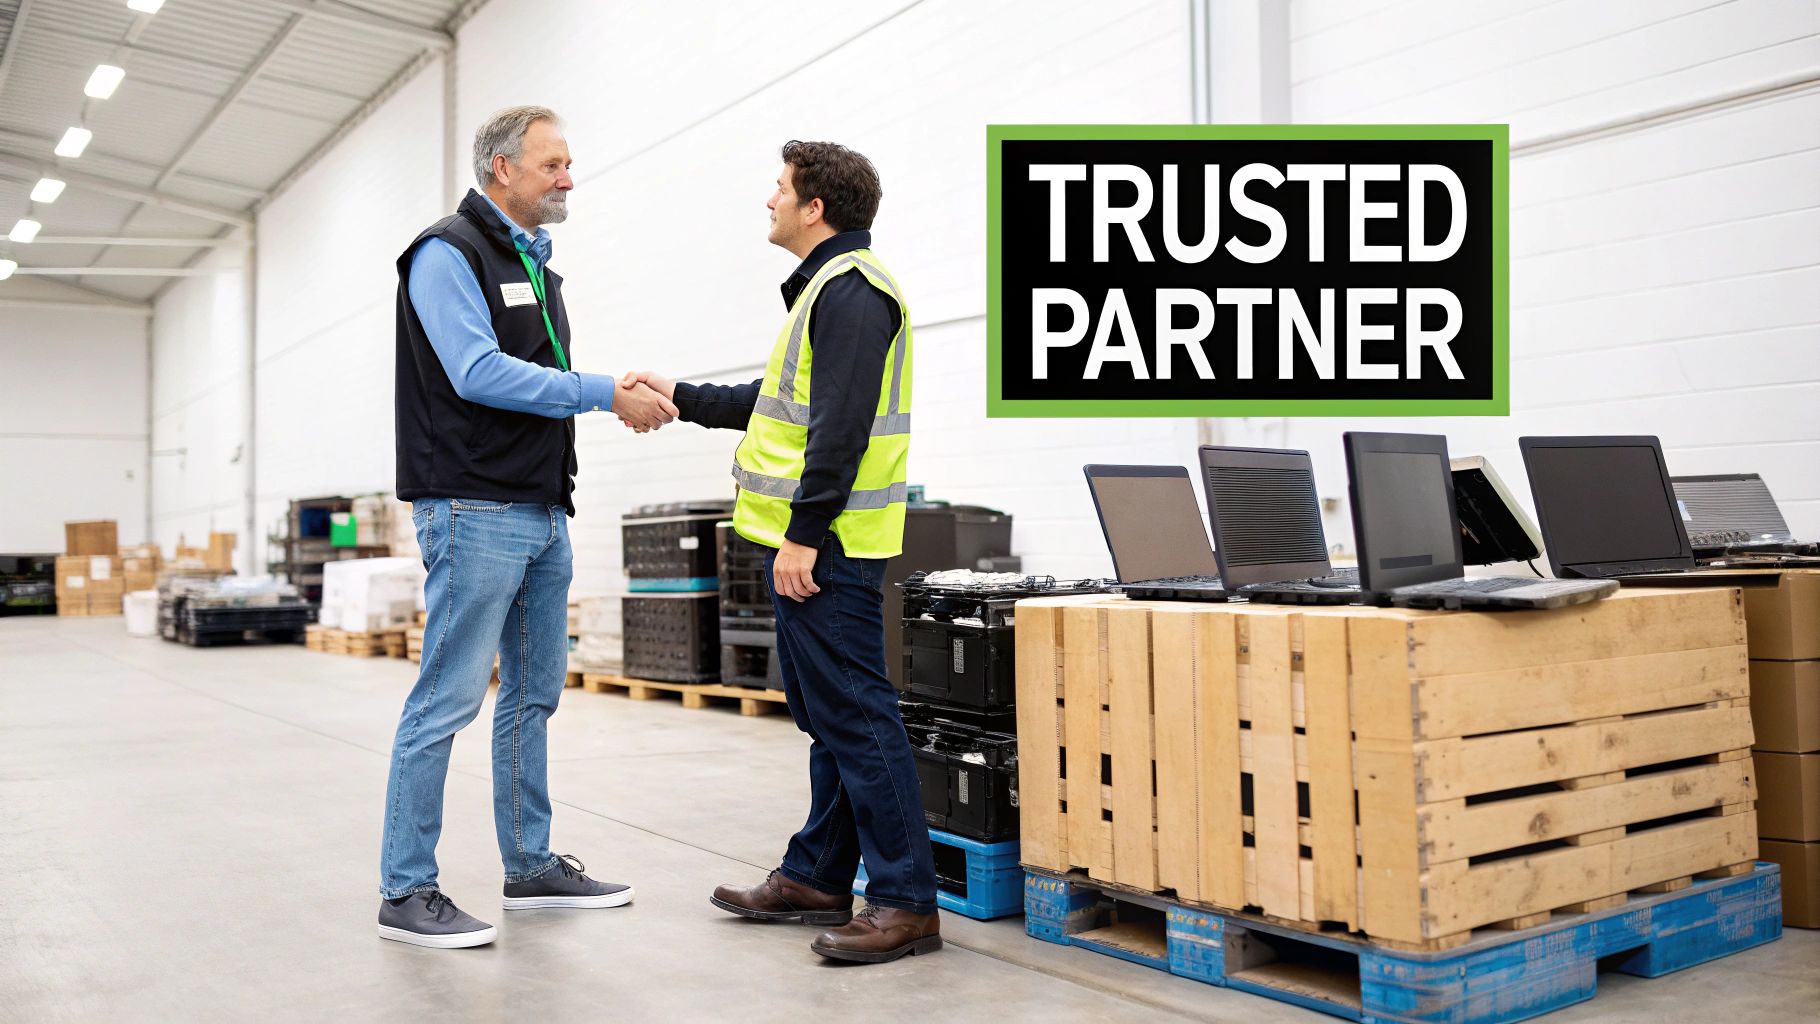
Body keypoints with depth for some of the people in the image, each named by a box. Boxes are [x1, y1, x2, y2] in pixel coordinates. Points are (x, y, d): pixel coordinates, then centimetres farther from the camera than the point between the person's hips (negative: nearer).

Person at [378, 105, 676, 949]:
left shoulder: (533, 264, 20)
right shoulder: (447, 254, -8)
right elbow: (479, 374, -20)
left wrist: (624, 394, 3)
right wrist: (604, 392, -18)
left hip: (543, 512, 9)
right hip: (475, 511, -9)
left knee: (534, 691, 14)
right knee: (448, 698, -7)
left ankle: (530, 866, 25)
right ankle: (405, 892, 3)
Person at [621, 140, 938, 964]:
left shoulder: (849, 289, -12)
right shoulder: (828, 287, 21)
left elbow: (840, 425, -22)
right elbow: (778, 403, 27)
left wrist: (804, 533, -22)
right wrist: (682, 398, 27)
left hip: (825, 546, -11)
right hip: (808, 545, 11)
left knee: (854, 717, -8)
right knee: (829, 717, 15)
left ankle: (906, 902, -2)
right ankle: (815, 878, 25)